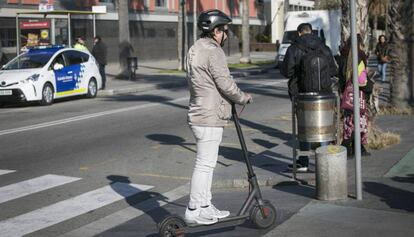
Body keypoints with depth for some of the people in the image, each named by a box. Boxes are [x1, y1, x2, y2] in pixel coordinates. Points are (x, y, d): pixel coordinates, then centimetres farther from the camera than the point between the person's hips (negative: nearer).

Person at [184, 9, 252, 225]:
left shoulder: (195, 49, 15)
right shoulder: (213, 52, -17)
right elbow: (226, 84, -18)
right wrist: (243, 98, 0)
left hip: (199, 114, 10)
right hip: (210, 117, -10)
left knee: (208, 163, 16)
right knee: (204, 164, -4)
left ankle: (205, 207, 24)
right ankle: (193, 211, 2)